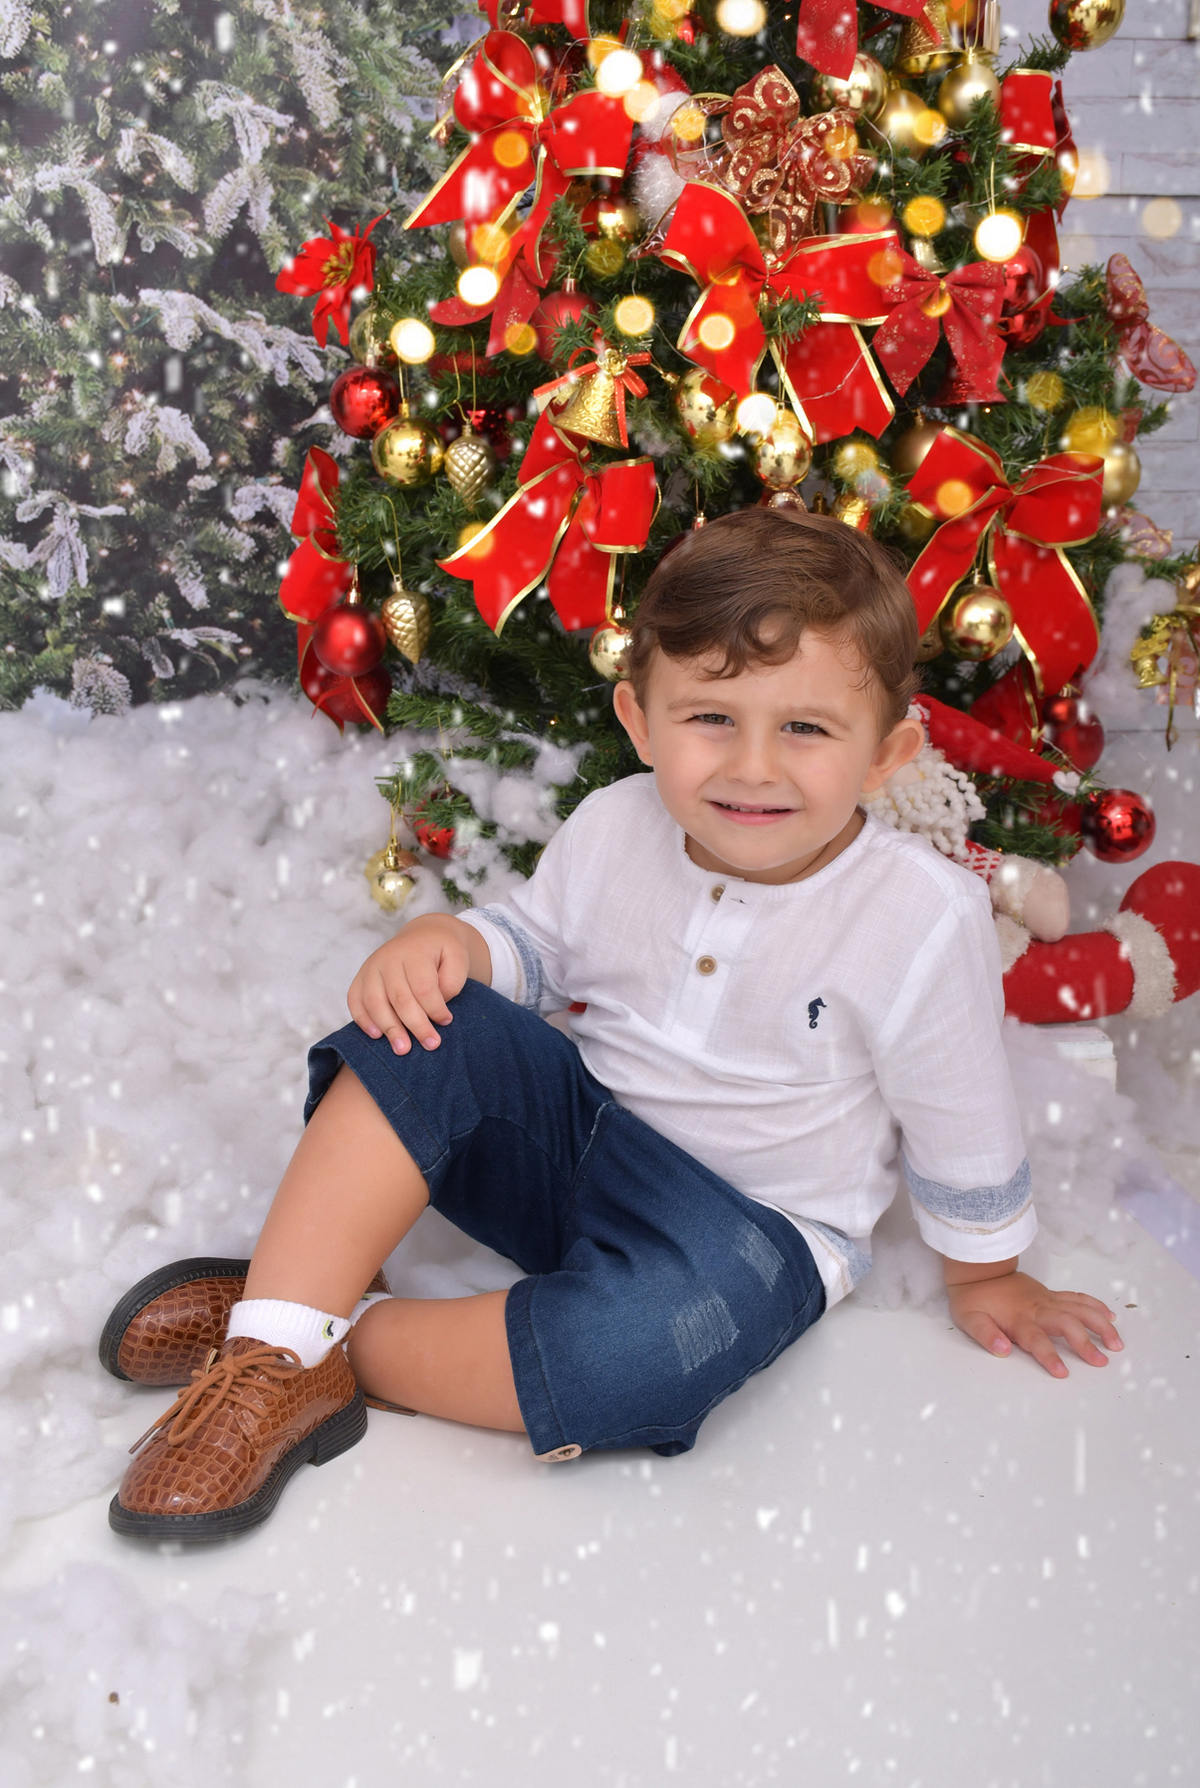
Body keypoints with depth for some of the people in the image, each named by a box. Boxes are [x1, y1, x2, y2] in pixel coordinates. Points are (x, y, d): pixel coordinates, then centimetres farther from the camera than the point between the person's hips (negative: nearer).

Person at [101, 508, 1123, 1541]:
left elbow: (964, 1131, -6)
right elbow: (534, 940, 10)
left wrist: (985, 1280, 8)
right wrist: (441, 942, -13)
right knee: (429, 1031, -23)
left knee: (662, 1345, -36)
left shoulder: (926, 919, -20)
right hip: (577, 1136, 4)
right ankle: (281, 1338, -24)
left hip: (751, 1225, -3)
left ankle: (344, 1342, -19)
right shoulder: (614, 828, -9)